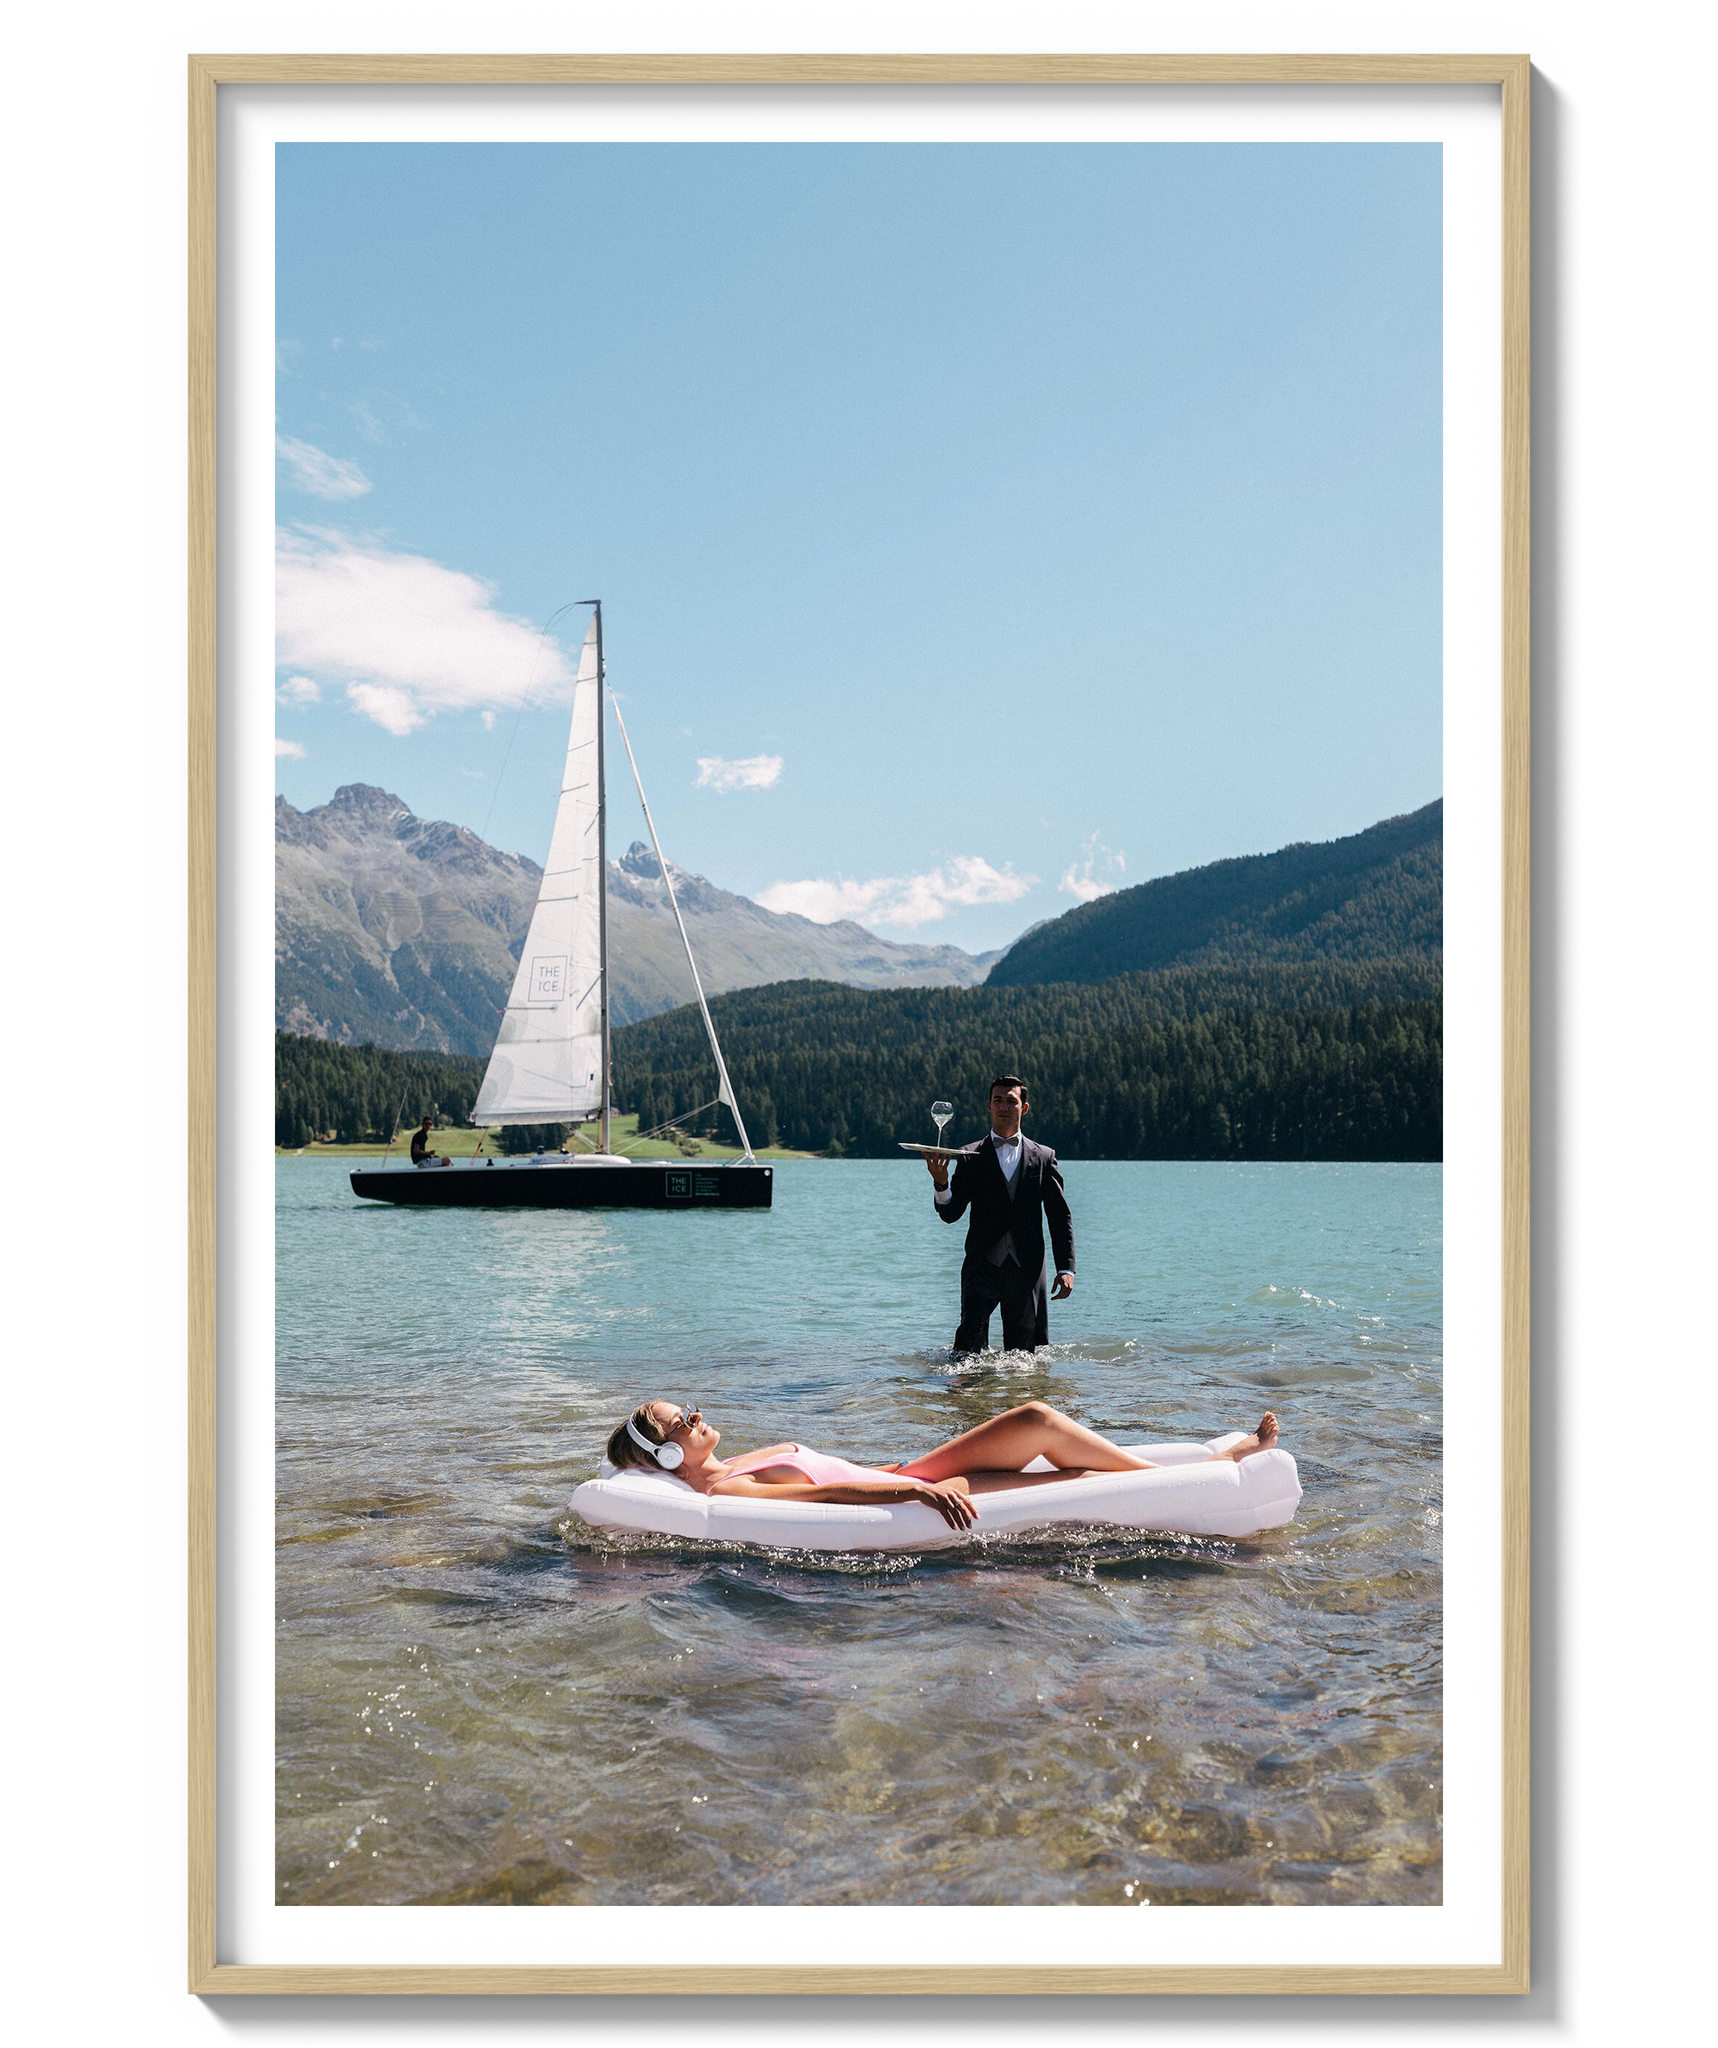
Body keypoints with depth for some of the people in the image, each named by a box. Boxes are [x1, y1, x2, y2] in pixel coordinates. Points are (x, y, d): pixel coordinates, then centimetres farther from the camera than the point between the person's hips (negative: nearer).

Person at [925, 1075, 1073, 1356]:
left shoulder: (1043, 1157, 10)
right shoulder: (971, 1158, 7)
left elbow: (1060, 1217, 10)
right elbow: (950, 1214, -1)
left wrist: (1066, 1268, 1)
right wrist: (941, 1184, -22)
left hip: (1027, 1269, 1)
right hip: (983, 1266, -1)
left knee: (1024, 1348, 5)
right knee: (971, 1333, -19)